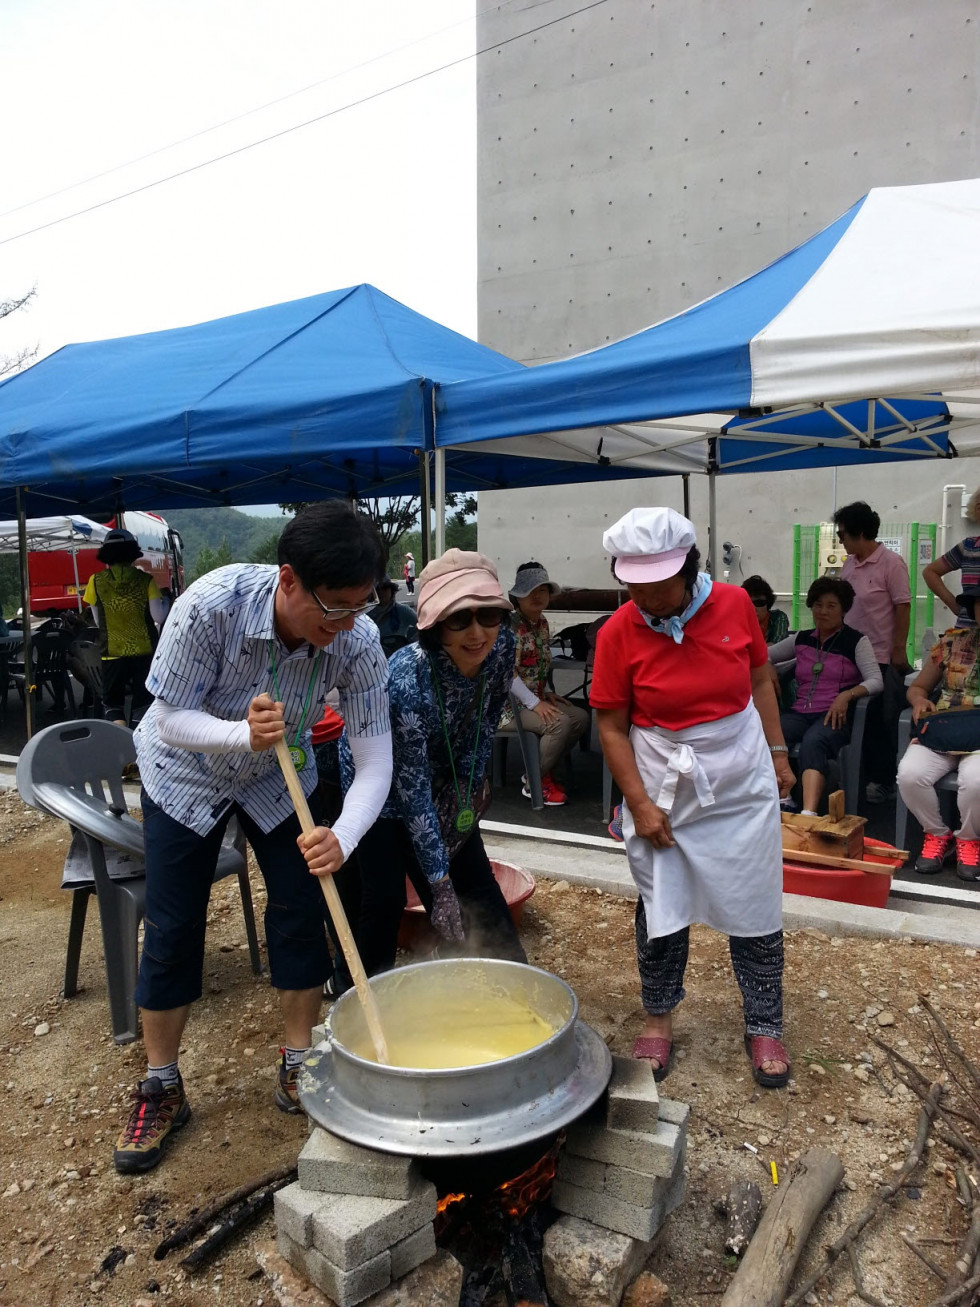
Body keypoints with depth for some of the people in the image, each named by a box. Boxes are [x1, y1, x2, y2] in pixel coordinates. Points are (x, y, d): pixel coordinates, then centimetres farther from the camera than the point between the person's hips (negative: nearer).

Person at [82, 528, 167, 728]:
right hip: (144, 651, 0)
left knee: (113, 703, 13)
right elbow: (158, 618, -8)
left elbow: (98, 621, 3)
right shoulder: (145, 580, -4)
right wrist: (165, 606, 13)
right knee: (142, 703, 13)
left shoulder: (96, 581, -2)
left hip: (113, 653, 0)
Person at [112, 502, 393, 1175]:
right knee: (172, 930, 2)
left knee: (301, 912, -1)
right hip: (187, 771, -1)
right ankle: (161, 1088, 23)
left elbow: (374, 758, -28)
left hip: (280, 776, 2)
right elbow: (171, 720, -26)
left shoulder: (359, 641, -30)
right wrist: (243, 735, -46)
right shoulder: (211, 604, -37)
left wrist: (343, 837, -45)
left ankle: (299, 1068, 21)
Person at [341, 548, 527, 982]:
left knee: (479, 888, 10)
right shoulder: (408, 680, -38)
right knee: (383, 904, -4)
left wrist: (473, 780, -1)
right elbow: (412, 791, -31)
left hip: (442, 778, 5)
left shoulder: (502, 645, -23)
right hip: (378, 786, -5)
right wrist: (439, 880, -27)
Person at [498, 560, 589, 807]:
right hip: (509, 702, -8)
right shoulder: (509, 624, -18)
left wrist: (547, 693, 3)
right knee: (560, 722, -26)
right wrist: (535, 704, -23)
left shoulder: (543, 623, 9)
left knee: (581, 717, -7)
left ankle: (543, 770, 7)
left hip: (536, 697, 9)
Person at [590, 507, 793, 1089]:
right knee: (661, 910, 10)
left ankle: (765, 1027, 30)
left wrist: (777, 752, 7)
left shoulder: (734, 604, -7)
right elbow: (613, 727, -9)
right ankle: (659, 1019, 33)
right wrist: (640, 804, -12)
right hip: (663, 789, -1)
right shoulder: (618, 633, -13)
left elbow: (760, 678, 7)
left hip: (742, 783, 2)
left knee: (756, 910, 10)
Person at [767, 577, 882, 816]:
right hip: (799, 713, 4)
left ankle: (809, 814, -52)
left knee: (812, 742, -39)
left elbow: (876, 681, -5)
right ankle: (781, 801, -35)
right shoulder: (801, 639, 18)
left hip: (834, 715, -4)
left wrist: (847, 695, -24)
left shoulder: (856, 641, 5)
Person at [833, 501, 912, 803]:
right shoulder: (849, 563, 7)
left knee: (882, 723, 4)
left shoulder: (891, 563, -12)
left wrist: (899, 650, -14)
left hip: (882, 659, -6)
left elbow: (902, 607, -13)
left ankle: (884, 781, 16)